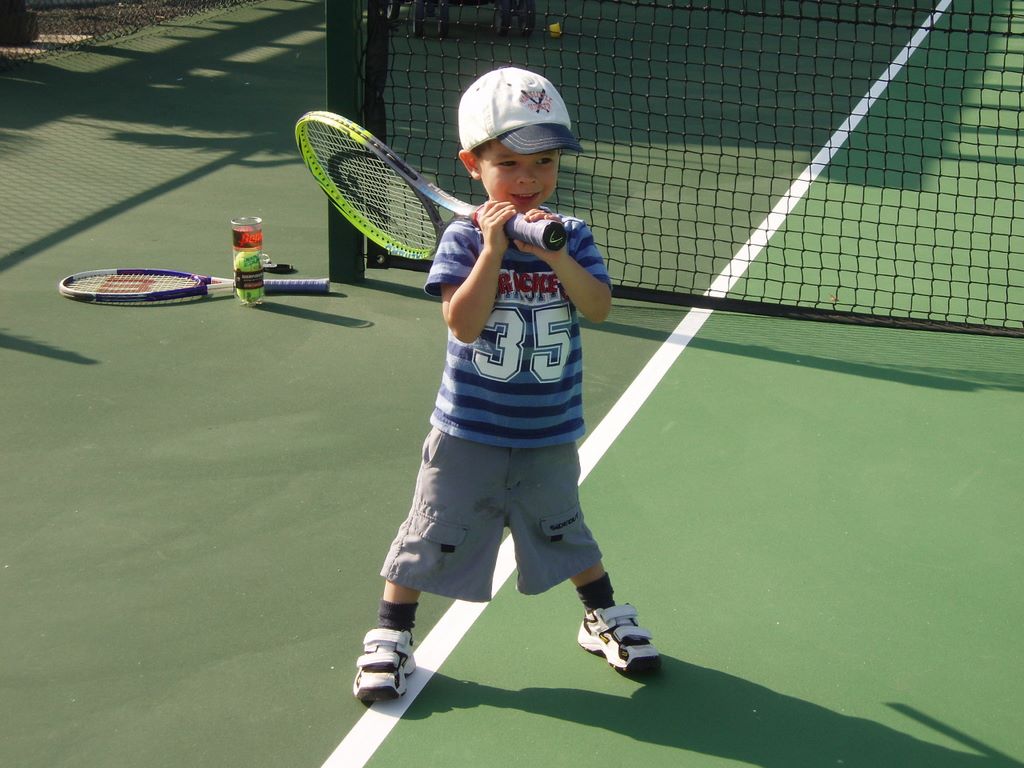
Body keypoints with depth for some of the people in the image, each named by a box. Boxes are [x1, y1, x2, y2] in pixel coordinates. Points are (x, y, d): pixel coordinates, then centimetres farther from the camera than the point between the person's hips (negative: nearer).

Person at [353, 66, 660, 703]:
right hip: (468, 433, -2)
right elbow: (463, 324, -23)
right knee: (435, 534, 7)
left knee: (563, 529, 18)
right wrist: (493, 251, -28)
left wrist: (555, 256, -29)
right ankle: (391, 637, 22)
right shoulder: (464, 239, -12)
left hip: (550, 435, 2)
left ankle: (606, 618, 38)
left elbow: (600, 308, -16)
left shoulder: (571, 237, -3)